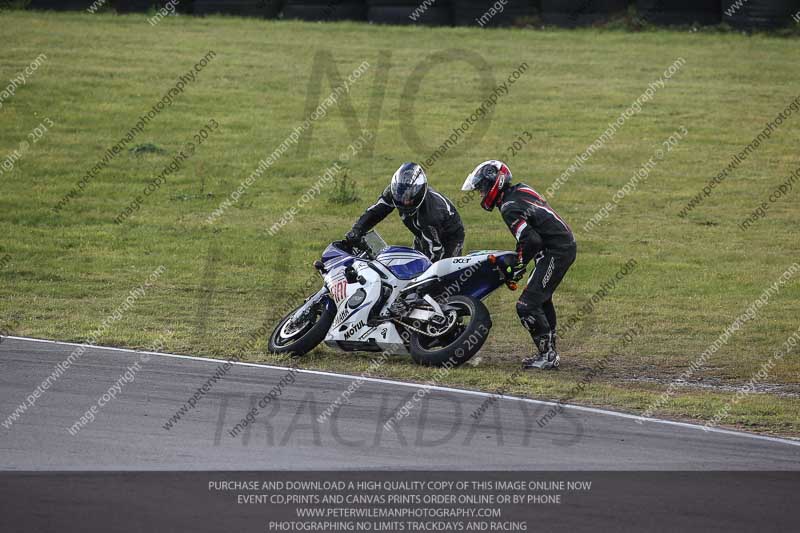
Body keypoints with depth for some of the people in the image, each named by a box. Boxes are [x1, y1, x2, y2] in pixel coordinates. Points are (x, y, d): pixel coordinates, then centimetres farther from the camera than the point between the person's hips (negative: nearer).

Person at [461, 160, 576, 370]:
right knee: (541, 299, 24)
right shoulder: (521, 189, 11)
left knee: (527, 305, -10)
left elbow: (532, 240, -26)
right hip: (567, 244, 10)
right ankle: (550, 352, 30)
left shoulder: (510, 208, -18)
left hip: (555, 253, -10)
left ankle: (548, 355, -8)